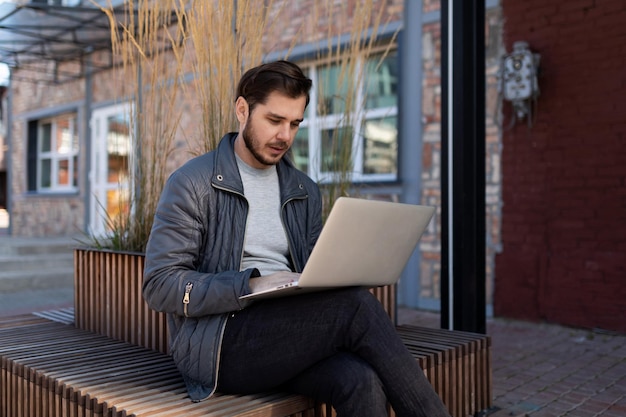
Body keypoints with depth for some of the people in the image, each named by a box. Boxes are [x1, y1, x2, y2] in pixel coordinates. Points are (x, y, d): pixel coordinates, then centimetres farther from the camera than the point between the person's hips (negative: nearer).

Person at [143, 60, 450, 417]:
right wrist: (251, 286, -21)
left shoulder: (305, 192, 15)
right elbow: (159, 285, -9)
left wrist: (335, 279, -6)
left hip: (291, 332, 5)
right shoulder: (192, 184, -2)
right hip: (218, 345, -4)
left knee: (362, 382, -30)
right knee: (357, 306, -26)